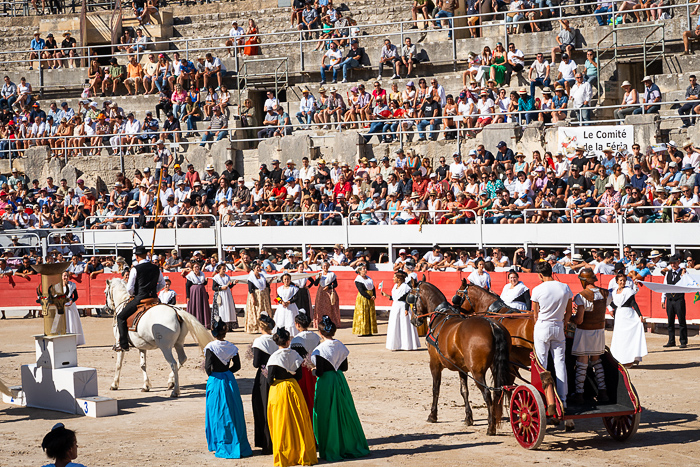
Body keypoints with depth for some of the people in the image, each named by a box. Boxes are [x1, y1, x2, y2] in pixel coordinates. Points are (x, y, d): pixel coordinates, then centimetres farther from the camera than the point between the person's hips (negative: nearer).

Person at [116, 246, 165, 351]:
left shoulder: (135, 269, -8)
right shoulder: (156, 268, 8)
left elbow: (129, 288, -9)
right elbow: (162, 284, 18)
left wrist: (132, 294, 11)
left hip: (140, 298, -6)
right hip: (153, 298, 6)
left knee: (121, 317, 7)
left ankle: (123, 344, 0)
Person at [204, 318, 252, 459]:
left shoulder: (210, 347, -13)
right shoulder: (231, 347, 0)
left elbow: (208, 367, -18)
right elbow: (237, 366, 5)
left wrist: (211, 375, 0)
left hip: (216, 382, -4)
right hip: (229, 380, 4)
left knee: (218, 415, 5)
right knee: (233, 412, 12)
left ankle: (221, 447, 8)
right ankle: (238, 445, 18)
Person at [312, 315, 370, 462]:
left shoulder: (320, 349, -17)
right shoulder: (340, 346, 0)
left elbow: (319, 372, -17)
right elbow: (345, 367, 7)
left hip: (325, 383, -5)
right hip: (340, 381, 5)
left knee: (327, 416, 2)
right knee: (344, 412, 14)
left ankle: (331, 451, 6)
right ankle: (349, 446, 21)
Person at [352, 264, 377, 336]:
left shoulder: (369, 278, 14)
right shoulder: (358, 280, -8)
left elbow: (373, 288, 13)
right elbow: (361, 291, -15)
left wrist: (374, 296, -5)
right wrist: (369, 297, -18)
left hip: (370, 299, 7)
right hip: (362, 298, -7)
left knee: (371, 314, 7)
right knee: (362, 314, -8)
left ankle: (369, 331, 11)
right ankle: (361, 331, -7)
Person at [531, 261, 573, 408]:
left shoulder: (537, 290, -9)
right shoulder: (565, 288, 0)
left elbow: (535, 315, 1)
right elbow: (569, 313, 7)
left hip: (542, 327, -3)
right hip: (559, 327, 3)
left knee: (541, 363, 4)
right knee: (560, 363, 8)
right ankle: (562, 399, 7)